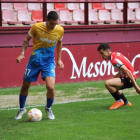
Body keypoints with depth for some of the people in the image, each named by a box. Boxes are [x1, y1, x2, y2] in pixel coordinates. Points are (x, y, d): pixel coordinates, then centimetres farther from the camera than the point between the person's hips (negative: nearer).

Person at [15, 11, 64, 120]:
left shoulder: (60, 30, -9)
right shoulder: (37, 27, -15)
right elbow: (27, 39, 2)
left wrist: (59, 59, 14)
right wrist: (22, 53, -8)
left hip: (49, 62, 0)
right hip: (34, 60, 0)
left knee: (51, 87, -18)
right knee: (25, 86, 8)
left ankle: (48, 109, 12)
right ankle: (22, 109, 35)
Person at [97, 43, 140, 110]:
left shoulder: (114, 60, -23)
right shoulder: (115, 54, 8)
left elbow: (128, 72, -28)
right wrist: (114, 77, 18)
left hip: (129, 79, -11)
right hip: (126, 77, 11)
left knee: (107, 83, -26)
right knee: (112, 86, 33)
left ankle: (119, 101, -6)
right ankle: (126, 102, 38)